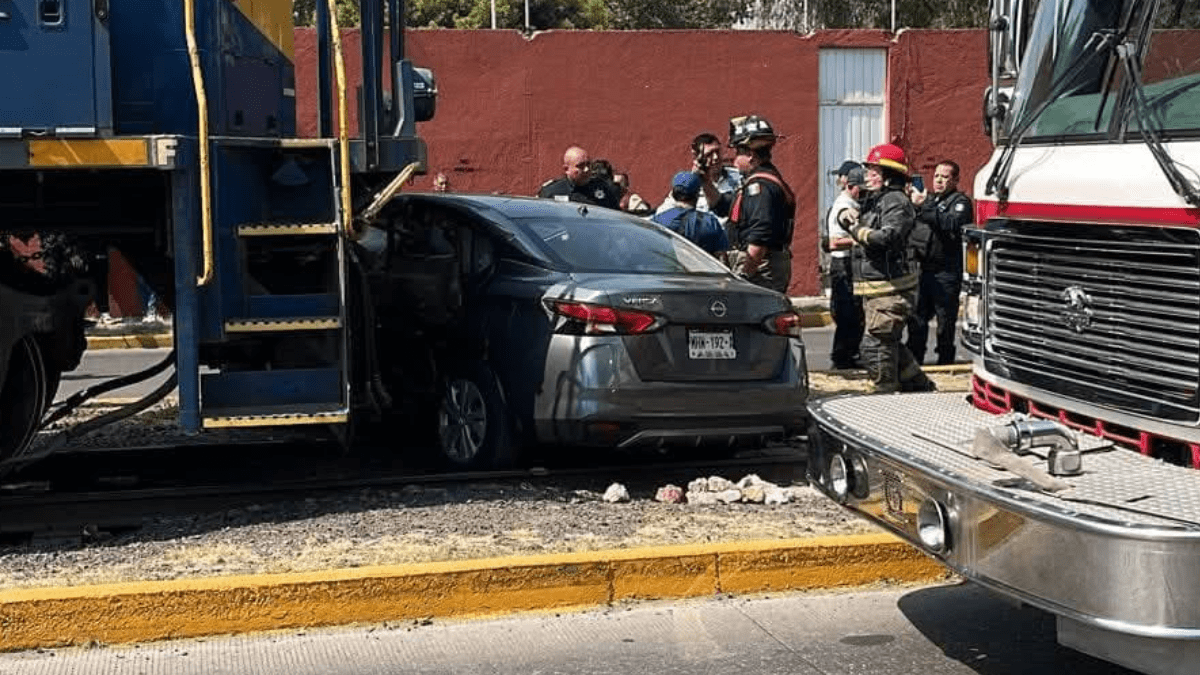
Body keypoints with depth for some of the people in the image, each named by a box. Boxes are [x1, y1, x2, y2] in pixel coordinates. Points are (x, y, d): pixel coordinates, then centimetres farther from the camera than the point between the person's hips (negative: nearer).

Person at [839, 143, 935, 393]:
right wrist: (846, 215, 2)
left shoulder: (896, 202, -14)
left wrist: (857, 230, -16)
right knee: (889, 344, 19)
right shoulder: (874, 200, 16)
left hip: (891, 289, -10)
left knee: (874, 345, -11)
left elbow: (888, 237, -29)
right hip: (873, 289, 10)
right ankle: (921, 388, 30)